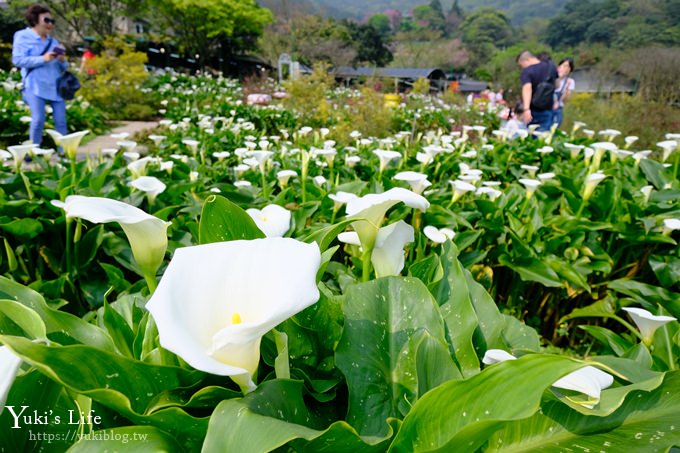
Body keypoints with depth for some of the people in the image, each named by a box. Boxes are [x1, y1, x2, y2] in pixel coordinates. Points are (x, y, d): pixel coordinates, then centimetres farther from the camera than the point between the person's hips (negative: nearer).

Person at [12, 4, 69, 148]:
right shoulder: (23, 37, 2)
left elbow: (63, 67, 19)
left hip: (55, 86, 5)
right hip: (35, 86, -5)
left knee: (61, 121, -1)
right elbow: (17, 60, -10)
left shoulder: (53, 41, 19)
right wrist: (43, 59, -17)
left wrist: (62, 61, -5)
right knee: (38, 120, -14)